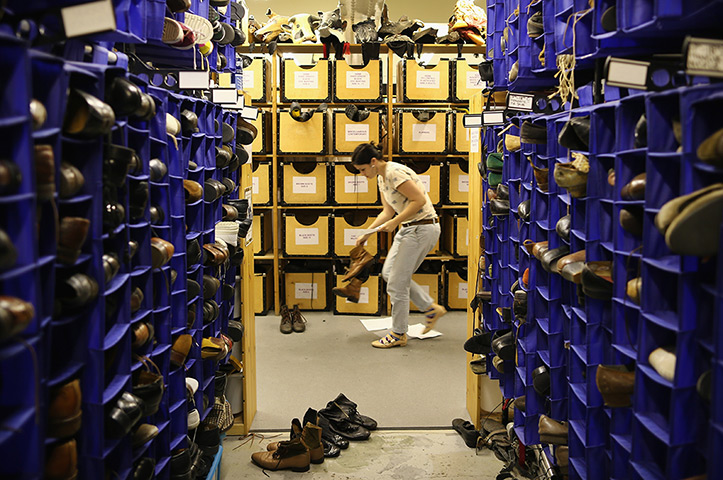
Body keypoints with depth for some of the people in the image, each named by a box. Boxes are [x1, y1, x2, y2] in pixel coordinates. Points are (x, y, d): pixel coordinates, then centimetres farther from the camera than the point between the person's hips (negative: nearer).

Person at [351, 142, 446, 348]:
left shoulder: (394, 173, -20)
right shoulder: (381, 178, 11)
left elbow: (420, 200, -24)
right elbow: (388, 211, 18)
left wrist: (395, 222, -19)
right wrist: (367, 233, 12)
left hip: (423, 228, -10)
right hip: (409, 228, 10)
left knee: (397, 282, -4)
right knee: (388, 273, 13)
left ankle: (398, 334, 9)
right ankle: (431, 308, 22)